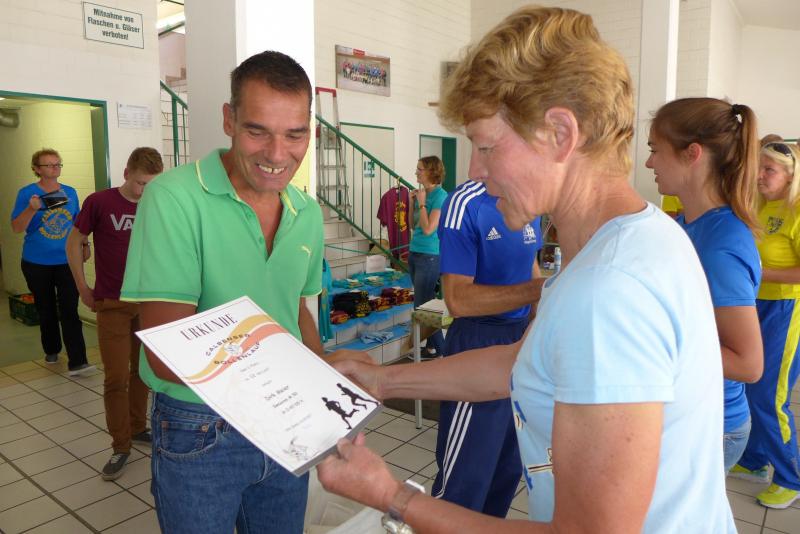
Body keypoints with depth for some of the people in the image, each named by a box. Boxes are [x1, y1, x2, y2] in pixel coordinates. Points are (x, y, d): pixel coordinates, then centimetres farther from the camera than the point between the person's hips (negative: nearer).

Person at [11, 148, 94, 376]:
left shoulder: (70, 192, 4)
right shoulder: (27, 193, -5)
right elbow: (16, 228, -10)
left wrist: (84, 244, 5)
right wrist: (32, 209, -26)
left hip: (67, 261, 1)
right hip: (36, 263, -1)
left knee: (70, 311, -7)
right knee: (46, 310, 13)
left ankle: (77, 362, -10)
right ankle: (51, 351, 33)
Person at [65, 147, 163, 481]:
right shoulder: (99, 202, -8)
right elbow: (73, 244, 2)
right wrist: (83, 288, 1)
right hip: (112, 304, -3)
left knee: (142, 371, 13)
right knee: (116, 378, -1)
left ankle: (137, 428, 30)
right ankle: (120, 446, 12)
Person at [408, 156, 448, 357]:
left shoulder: (440, 196, -14)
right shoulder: (422, 193, 10)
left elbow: (428, 229, -20)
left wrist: (422, 203, -13)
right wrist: (412, 201, 7)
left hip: (429, 256, -9)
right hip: (415, 252, 9)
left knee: (422, 304, -4)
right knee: (425, 302, 15)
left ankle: (435, 348, 9)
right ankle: (435, 345, 26)